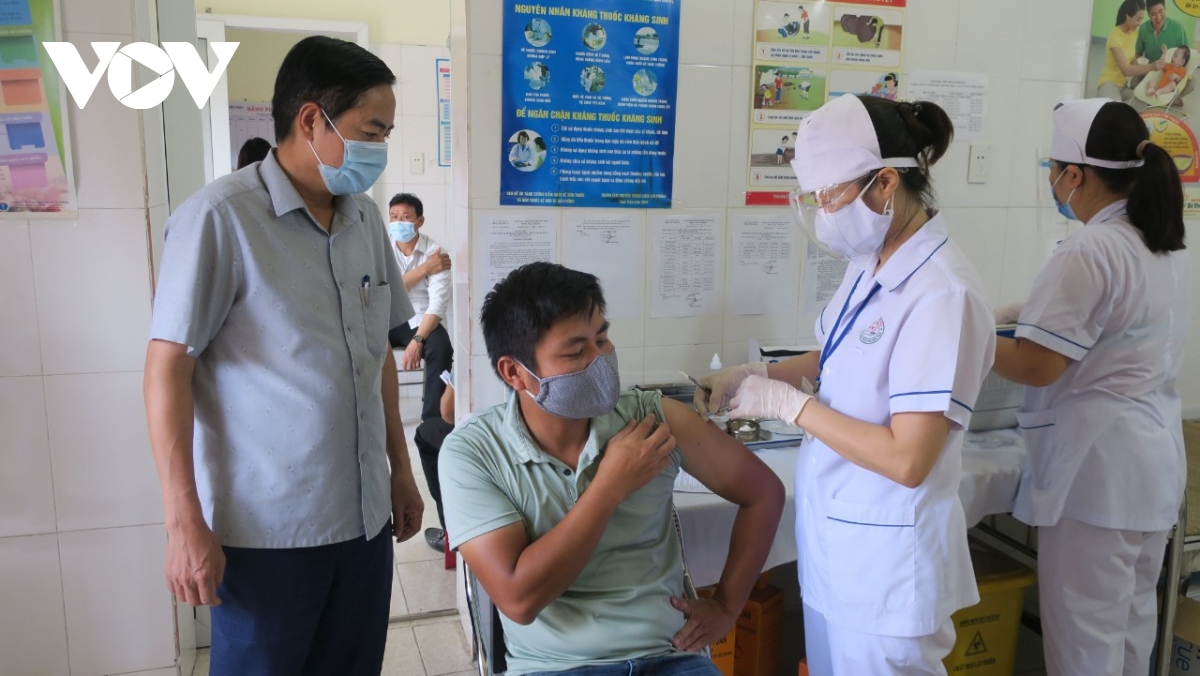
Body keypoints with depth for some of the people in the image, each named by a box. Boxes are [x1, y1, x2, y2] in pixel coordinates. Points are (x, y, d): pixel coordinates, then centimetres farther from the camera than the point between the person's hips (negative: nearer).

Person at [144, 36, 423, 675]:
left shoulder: (366, 218, 7)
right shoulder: (219, 217, -12)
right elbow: (167, 368, -12)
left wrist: (401, 469, 14)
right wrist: (184, 524, -14)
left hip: (365, 519, 6)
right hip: (267, 531, -5)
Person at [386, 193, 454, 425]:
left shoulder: (435, 252, -11)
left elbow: (438, 304, -19)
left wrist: (417, 341, -31)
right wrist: (424, 269, -18)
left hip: (422, 319, -2)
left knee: (441, 350, -32)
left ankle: (432, 419, -19)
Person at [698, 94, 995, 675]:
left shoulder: (942, 294, -26)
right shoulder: (869, 265, 0)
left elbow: (908, 461, -27)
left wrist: (787, 403, -21)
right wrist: (754, 374, 2)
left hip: (886, 557, -8)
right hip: (833, 538, 8)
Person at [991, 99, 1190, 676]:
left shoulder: (1089, 251, -20)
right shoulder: (1168, 245, 10)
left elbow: (1037, 367, -22)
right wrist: (1028, 317, 18)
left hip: (1097, 467, -9)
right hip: (1155, 458, 9)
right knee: (1131, 619, 21)